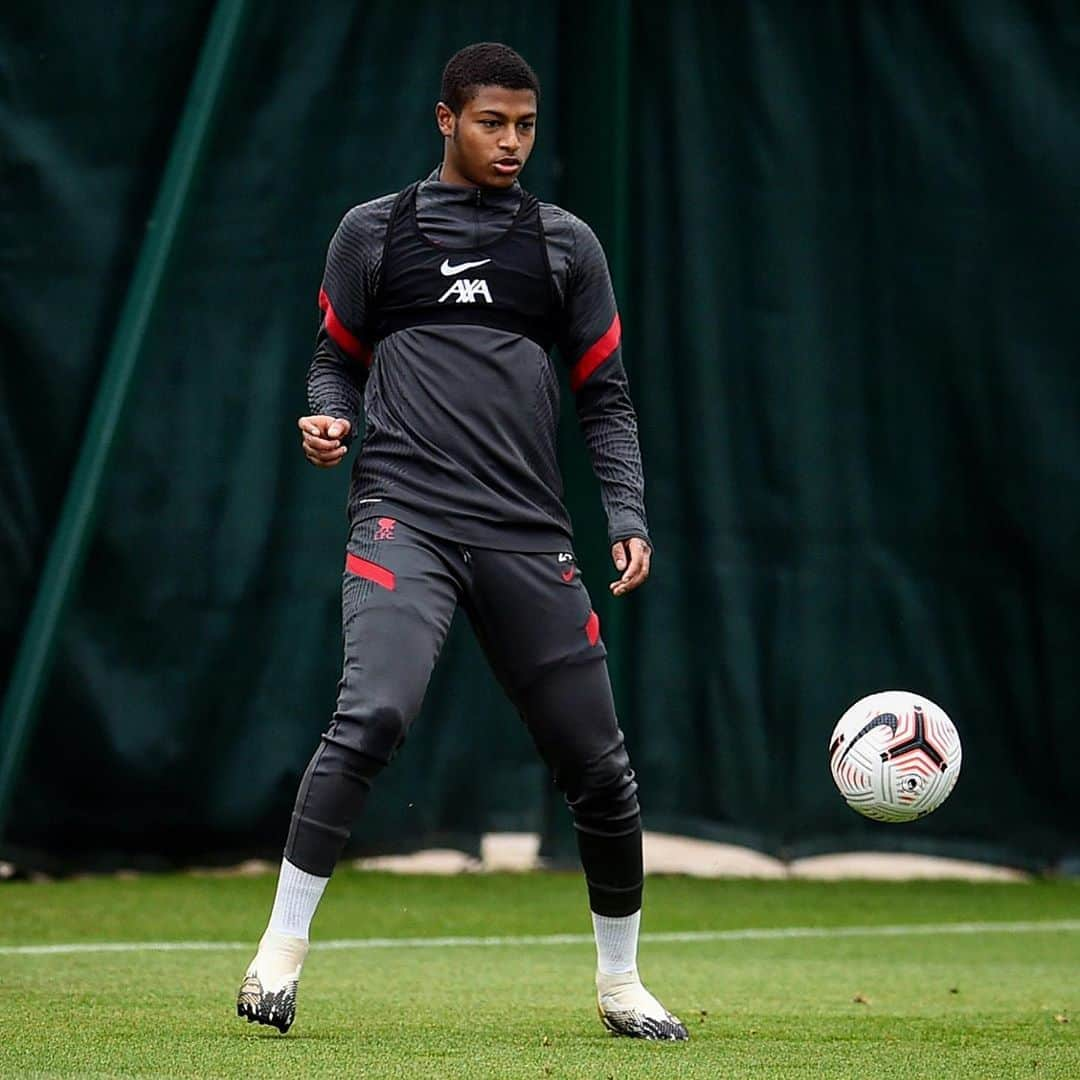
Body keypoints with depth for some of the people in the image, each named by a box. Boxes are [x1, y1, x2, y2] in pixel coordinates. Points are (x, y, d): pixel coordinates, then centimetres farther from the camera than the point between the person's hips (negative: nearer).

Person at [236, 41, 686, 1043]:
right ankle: (280, 951, -18)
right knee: (372, 713, -26)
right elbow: (336, 357, 18)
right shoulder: (374, 231, 11)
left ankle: (620, 983, 21)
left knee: (597, 762, 1)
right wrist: (328, 417, -5)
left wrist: (627, 517, 3)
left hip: (527, 535, 3)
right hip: (402, 513, -2)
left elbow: (605, 396, 15)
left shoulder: (565, 242, 14)